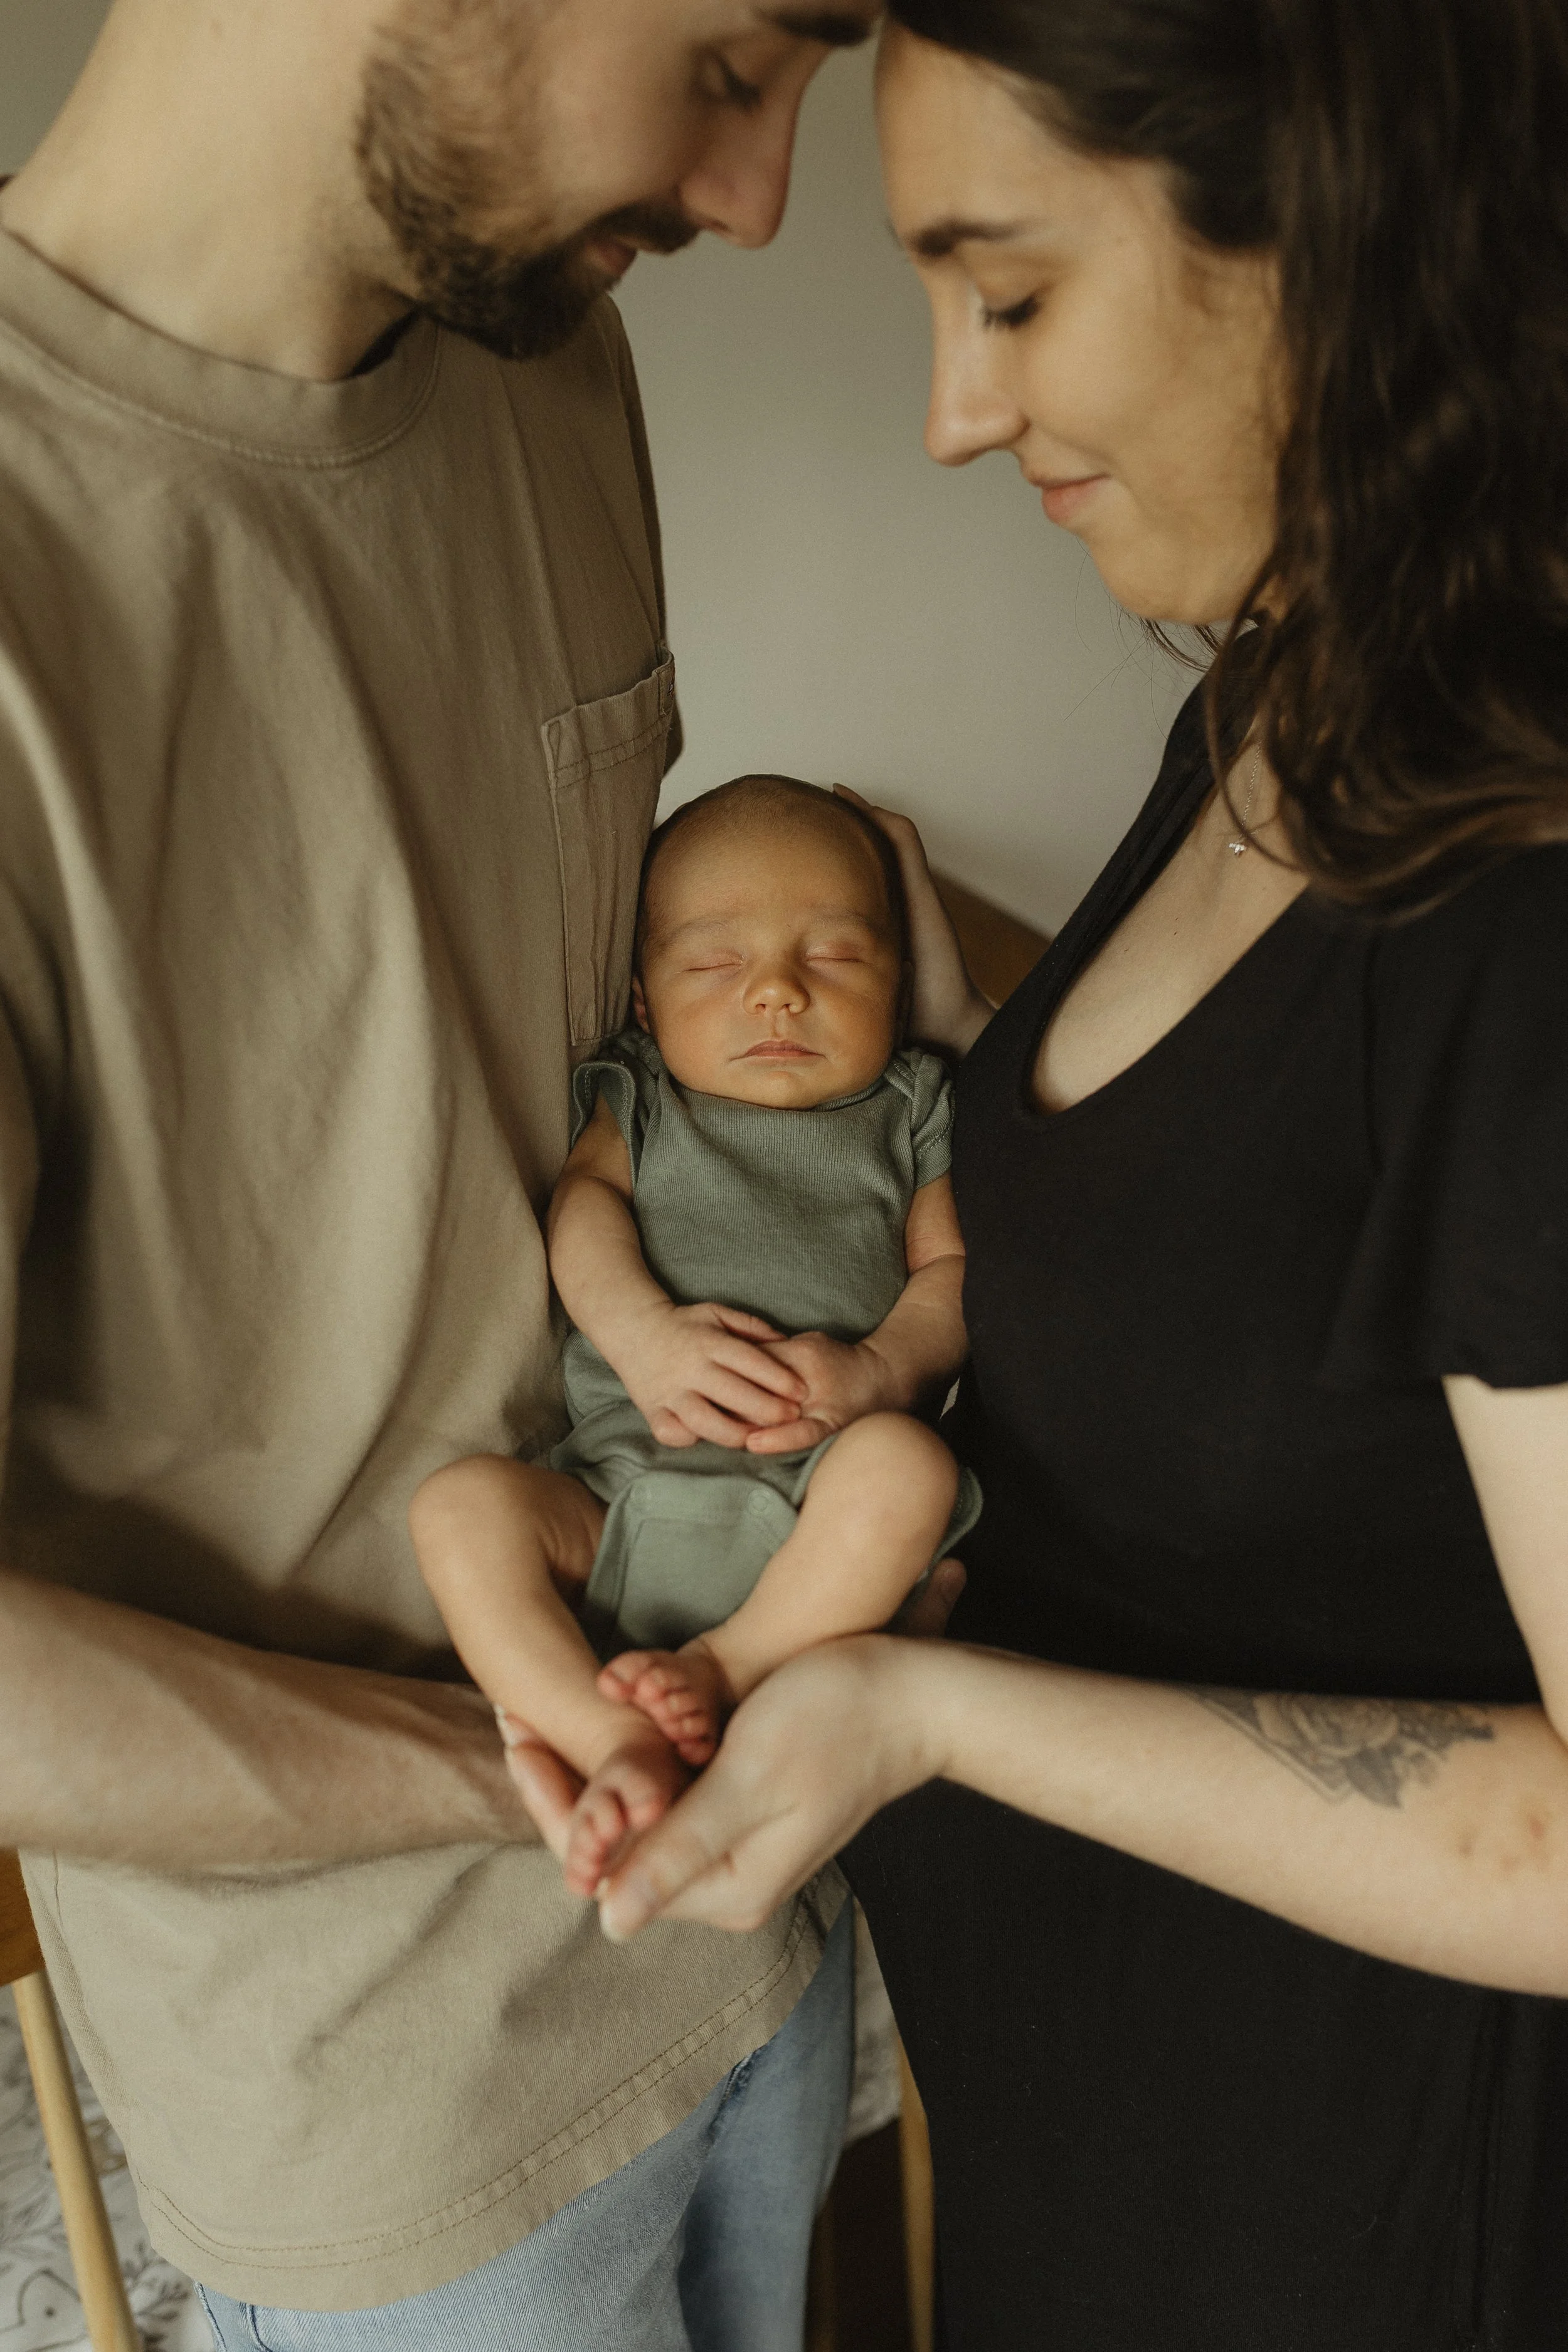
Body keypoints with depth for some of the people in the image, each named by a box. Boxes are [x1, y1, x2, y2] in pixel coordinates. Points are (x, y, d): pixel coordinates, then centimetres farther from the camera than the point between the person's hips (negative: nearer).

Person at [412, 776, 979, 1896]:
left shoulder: (909, 1109, 17)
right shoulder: (639, 1096, 20)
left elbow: (952, 1268, 8)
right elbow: (582, 1202, 4)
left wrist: (875, 1368, -15)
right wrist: (644, 1331, -17)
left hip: (816, 1501, -2)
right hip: (621, 1488, 2)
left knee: (907, 1461, -33)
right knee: (460, 1502, -23)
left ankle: (727, 1668, -26)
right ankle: (621, 1751, -32)